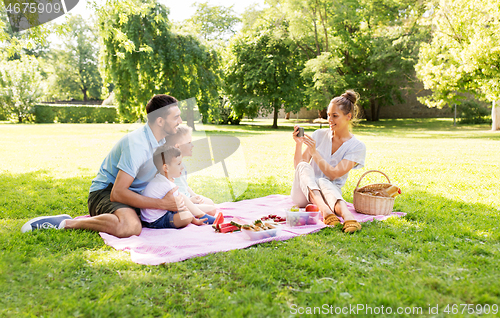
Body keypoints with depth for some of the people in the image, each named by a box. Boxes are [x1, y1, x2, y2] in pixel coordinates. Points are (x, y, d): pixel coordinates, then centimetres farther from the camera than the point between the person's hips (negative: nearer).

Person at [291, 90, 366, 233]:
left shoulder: (357, 146, -3)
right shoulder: (320, 135, 6)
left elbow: (333, 174, -14)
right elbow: (298, 166, 3)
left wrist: (314, 152, -21)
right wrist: (299, 144, -13)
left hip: (331, 191, -2)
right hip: (303, 194, 3)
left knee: (323, 182, -37)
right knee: (304, 166, -30)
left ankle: (346, 215, -65)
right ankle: (324, 210, -56)